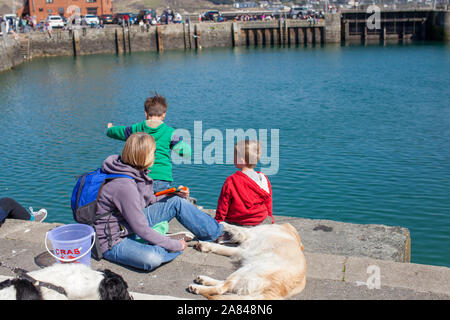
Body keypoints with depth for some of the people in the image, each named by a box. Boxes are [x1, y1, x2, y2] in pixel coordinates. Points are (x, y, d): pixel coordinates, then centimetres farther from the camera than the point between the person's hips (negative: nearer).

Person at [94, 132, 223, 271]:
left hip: (131, 226, 9)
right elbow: (141, 229, -27)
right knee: (152, 259, -38)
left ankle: (218, 232, 10)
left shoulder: (137, 172, -2)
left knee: (177, 202, 0)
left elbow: (149, 200, 14)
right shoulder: (124, 186, -31)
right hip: (114, 243, -9)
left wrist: (176, 195, 1)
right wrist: (175, 245, -19)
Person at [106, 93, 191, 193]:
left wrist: (110, 128, 48)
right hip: (163, 179, -2)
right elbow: (186, 152, 0)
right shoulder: (169, 132, -1)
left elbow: (112, 132, 24)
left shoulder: (135, 129, 7)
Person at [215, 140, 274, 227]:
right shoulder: (264, 180, -3)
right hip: (261, 222, 4)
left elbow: (222, 207, -8)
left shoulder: (231, 181, -16)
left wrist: (218, 222, 7)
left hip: (236, 224, -4)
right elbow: (268, 206, 9)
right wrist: (271, 221, 25)